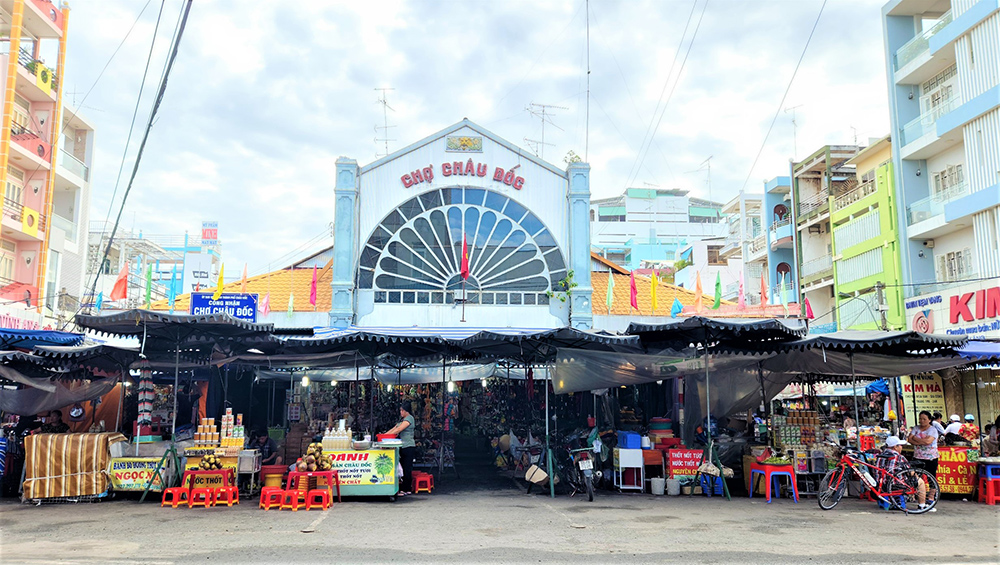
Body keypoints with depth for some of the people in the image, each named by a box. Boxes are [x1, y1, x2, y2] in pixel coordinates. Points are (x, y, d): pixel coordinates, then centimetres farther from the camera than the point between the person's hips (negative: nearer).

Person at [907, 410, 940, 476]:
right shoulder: (916, 428, 11)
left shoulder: (933, 430, -2)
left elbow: (928, 441, -17)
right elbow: (909, 439, 1)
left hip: (930, 459, -3)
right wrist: (920, 442, -15)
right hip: (917, 458, 4)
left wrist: (915, 438, -5)